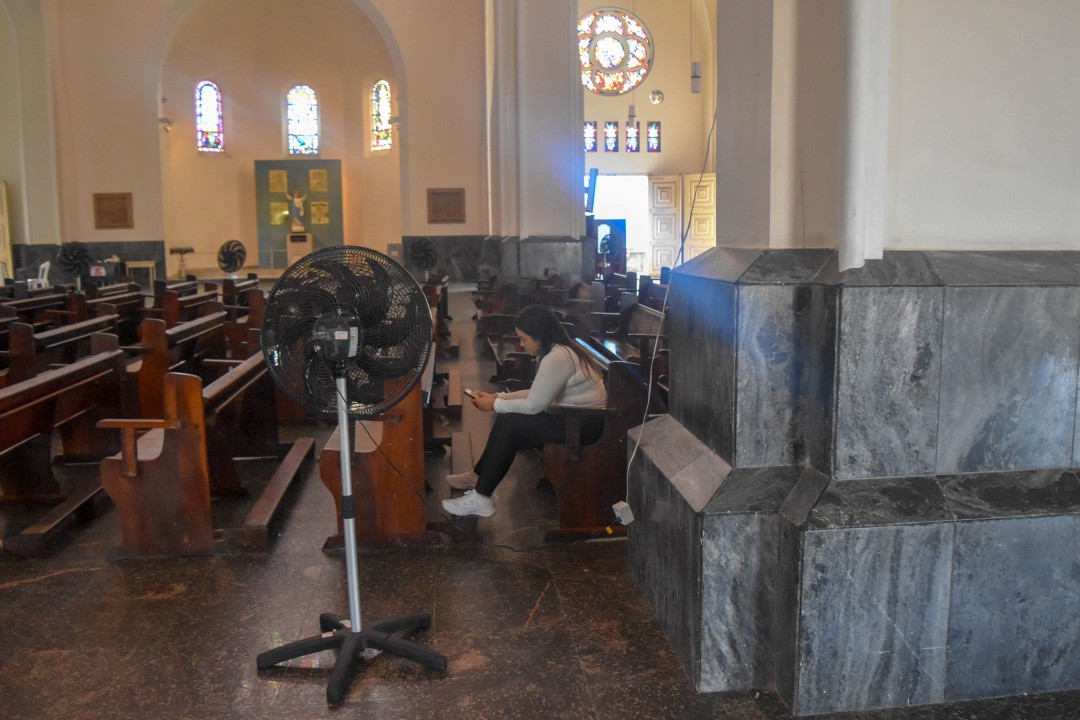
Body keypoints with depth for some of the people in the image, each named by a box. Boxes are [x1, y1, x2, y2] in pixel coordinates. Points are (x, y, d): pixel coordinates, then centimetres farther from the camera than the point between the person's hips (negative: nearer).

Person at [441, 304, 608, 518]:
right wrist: (499, 397, 6)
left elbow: (533, 405, -20)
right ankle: (479, 477, 18)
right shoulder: (559, 349, 8)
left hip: (585, 423, -10)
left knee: (508, 426, -13)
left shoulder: (556, 358, -24)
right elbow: (537, 394, 14)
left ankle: (481, 498, -6)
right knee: (507, 419, 7)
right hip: (576, 415, 10)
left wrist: (495, 404, -7)